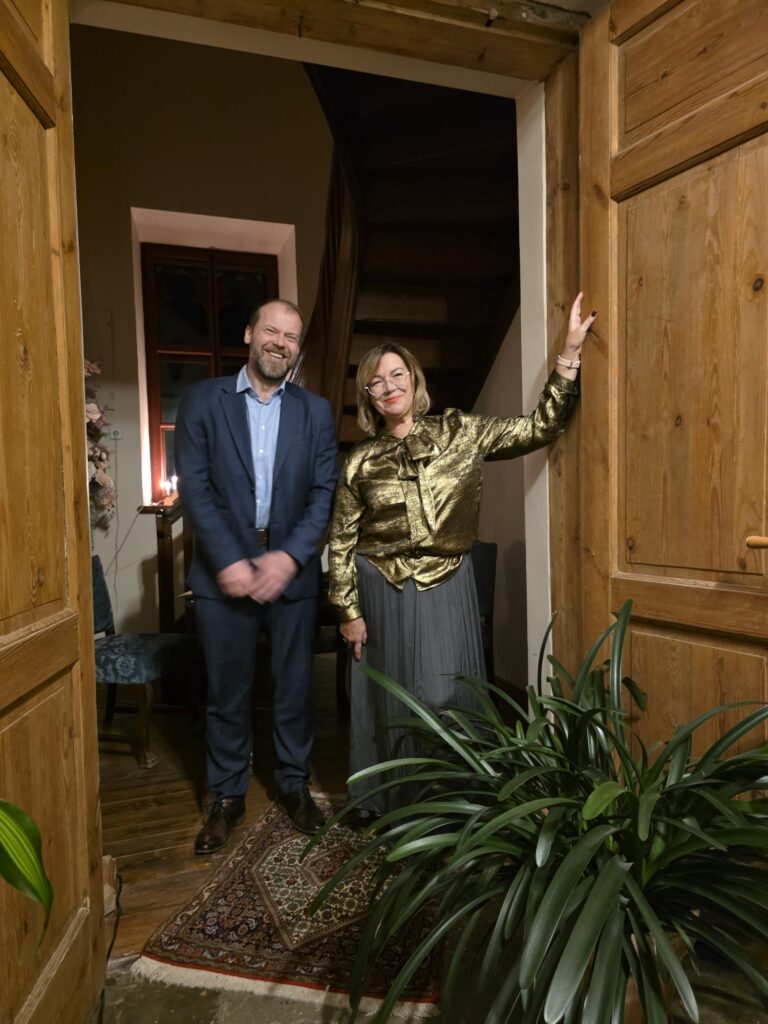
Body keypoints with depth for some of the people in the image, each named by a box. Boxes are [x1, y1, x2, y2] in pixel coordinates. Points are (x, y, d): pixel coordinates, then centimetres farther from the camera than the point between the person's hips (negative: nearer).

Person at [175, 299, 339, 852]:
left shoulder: (315, 410, 6)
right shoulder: (203, 399, 2)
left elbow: (325, 491, -1)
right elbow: (194, 486, -5)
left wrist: (289, 556, -13)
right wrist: (228, 561, -14)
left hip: (292, 570, 1)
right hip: (224, 570, -1)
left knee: (294, 687, 11)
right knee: (227, 691, 10)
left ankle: (295, 784, 32)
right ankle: (228, 795, 29)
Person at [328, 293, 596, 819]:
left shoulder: (460, 433, -1)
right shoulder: (361, 461, 0)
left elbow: (540, 428, -8)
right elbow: (342, 542, 3)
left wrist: (570, 352, -16)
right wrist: (349, 611, 1)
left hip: (447, 587, 0)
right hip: (383, 591, 1)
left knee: (445, 698, 3)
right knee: (389, 699, 11)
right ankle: (386, 800, 32)